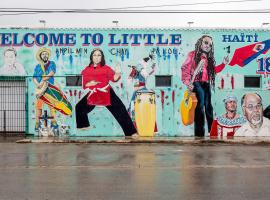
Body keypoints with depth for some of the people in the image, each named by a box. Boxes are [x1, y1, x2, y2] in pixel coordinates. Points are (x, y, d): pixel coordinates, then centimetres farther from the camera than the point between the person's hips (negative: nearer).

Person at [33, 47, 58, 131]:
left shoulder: (52, 64, 7)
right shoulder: (38, 66, 14)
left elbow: (51, 73, -9)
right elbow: (34, 78, 8)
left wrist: (43, 80, -15)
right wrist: (37, 84, -12)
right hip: (40, 88, 2)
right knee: (38, 105, -1)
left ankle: (53, 122, 0)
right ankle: (37, 122, 5)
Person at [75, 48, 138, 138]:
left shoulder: (106, 68, -1)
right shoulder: (87, 70, 4)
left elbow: (114, 78, -14)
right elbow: (83, 84, 6)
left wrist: (117, 73, -34)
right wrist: (89, 84, -15)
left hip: (106, 93, -3)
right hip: (93, 94, 3)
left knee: (120, 110, -11)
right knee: (79, 107, 10)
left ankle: (131, 132, -8)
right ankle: (84, 125, 37)